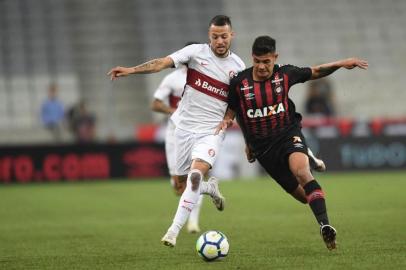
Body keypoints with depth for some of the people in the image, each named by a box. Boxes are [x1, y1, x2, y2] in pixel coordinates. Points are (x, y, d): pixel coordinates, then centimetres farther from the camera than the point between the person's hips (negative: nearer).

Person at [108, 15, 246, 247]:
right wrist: (132, 70, -31)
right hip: (185, 127, 2)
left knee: (196, 174, -25)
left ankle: (174, 230, -24)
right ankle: (211, 188, 44)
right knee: (184, 182, 8)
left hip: (212, 131, -2)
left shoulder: (238, 67, 1)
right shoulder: (196, 51, -4)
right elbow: (163, 63, -17)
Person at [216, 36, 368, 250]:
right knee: (301, 195, 4)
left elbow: (315, 72, 10)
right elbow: (232, 109, 8)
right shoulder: (239, 83, -7)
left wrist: (341, 64, -1)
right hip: (262, 147, 2)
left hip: (288, 134, -2)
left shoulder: (285, 74, -5)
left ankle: (324, 225, -40)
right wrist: (226, 121, -14)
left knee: (301, 171, -32)